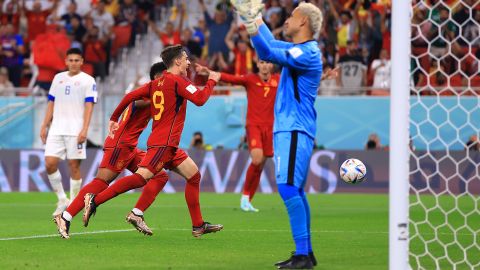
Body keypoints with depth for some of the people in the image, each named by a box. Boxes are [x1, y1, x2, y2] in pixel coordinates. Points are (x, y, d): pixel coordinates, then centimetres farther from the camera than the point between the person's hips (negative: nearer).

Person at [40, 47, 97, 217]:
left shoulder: (88, 80, 2)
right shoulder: (58, 78, 16)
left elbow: (89, 106, -6)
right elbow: (51, 104, 19)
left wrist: (84, 130, -16)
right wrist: (44, 126, 12)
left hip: (75, 131, -4)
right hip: (56, 130, 4)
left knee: (74, 166, -4)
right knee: (50, 163, -7)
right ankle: (62, 200, 8)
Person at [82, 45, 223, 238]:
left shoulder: (156, 83, 15)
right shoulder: (177, 81, -8)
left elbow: (130, 96, 13)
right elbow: (199, 99, -18)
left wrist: (114, 119, 21)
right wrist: (211, 82, -1)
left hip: (168, 146, 10)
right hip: (163, 143, -10)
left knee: (194, 175, 14)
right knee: (142, 176, -20)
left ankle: (198, 226, 15)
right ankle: (95, 200, -25)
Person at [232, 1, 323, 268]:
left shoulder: (308, 53, -14)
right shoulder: (299, 50, 16)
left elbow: (268, 52, -23)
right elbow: (270, 44, 32)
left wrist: (252, 22, -26)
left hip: (295, 131, -10)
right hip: (288, 129, 10)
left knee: (288, 187, -17)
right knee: (295, 191, 13)